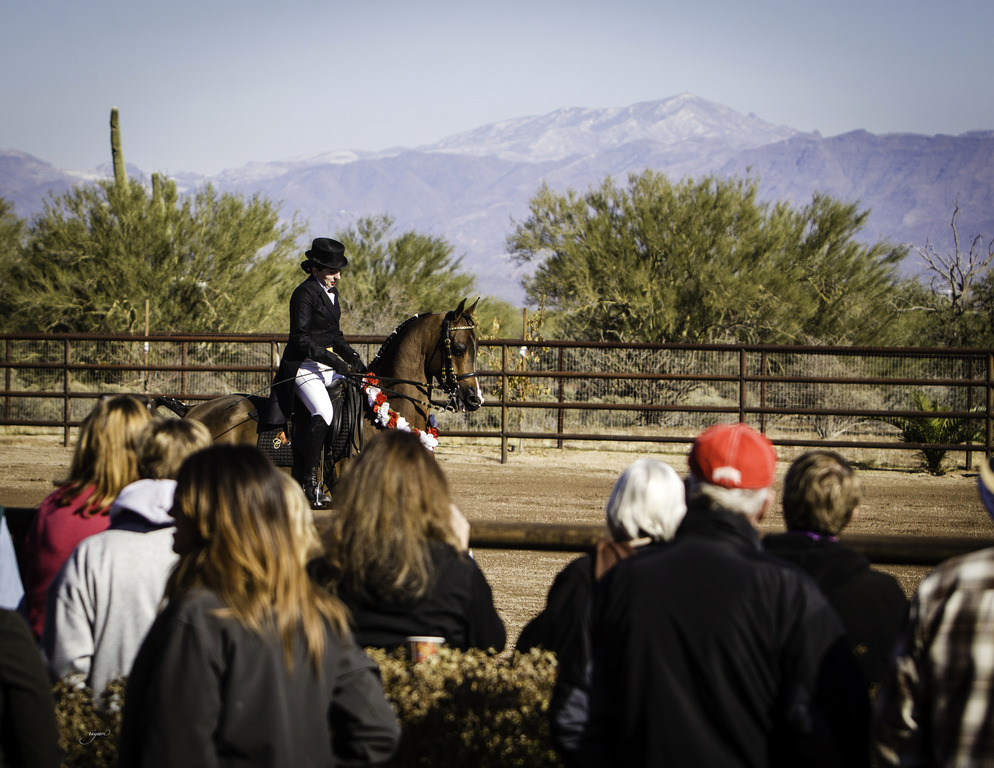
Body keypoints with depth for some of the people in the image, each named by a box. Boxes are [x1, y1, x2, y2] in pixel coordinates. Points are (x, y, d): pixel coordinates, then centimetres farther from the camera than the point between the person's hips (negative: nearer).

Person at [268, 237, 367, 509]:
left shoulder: (331, 292, 16)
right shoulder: (305, 293, -12)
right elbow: (301, 339, -18)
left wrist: (351, 356, 6)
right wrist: (334, 361, -22)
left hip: (327, 366, 10)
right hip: (303, 366, -10)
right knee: (323, 413, -29)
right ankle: (308, 483, -26)